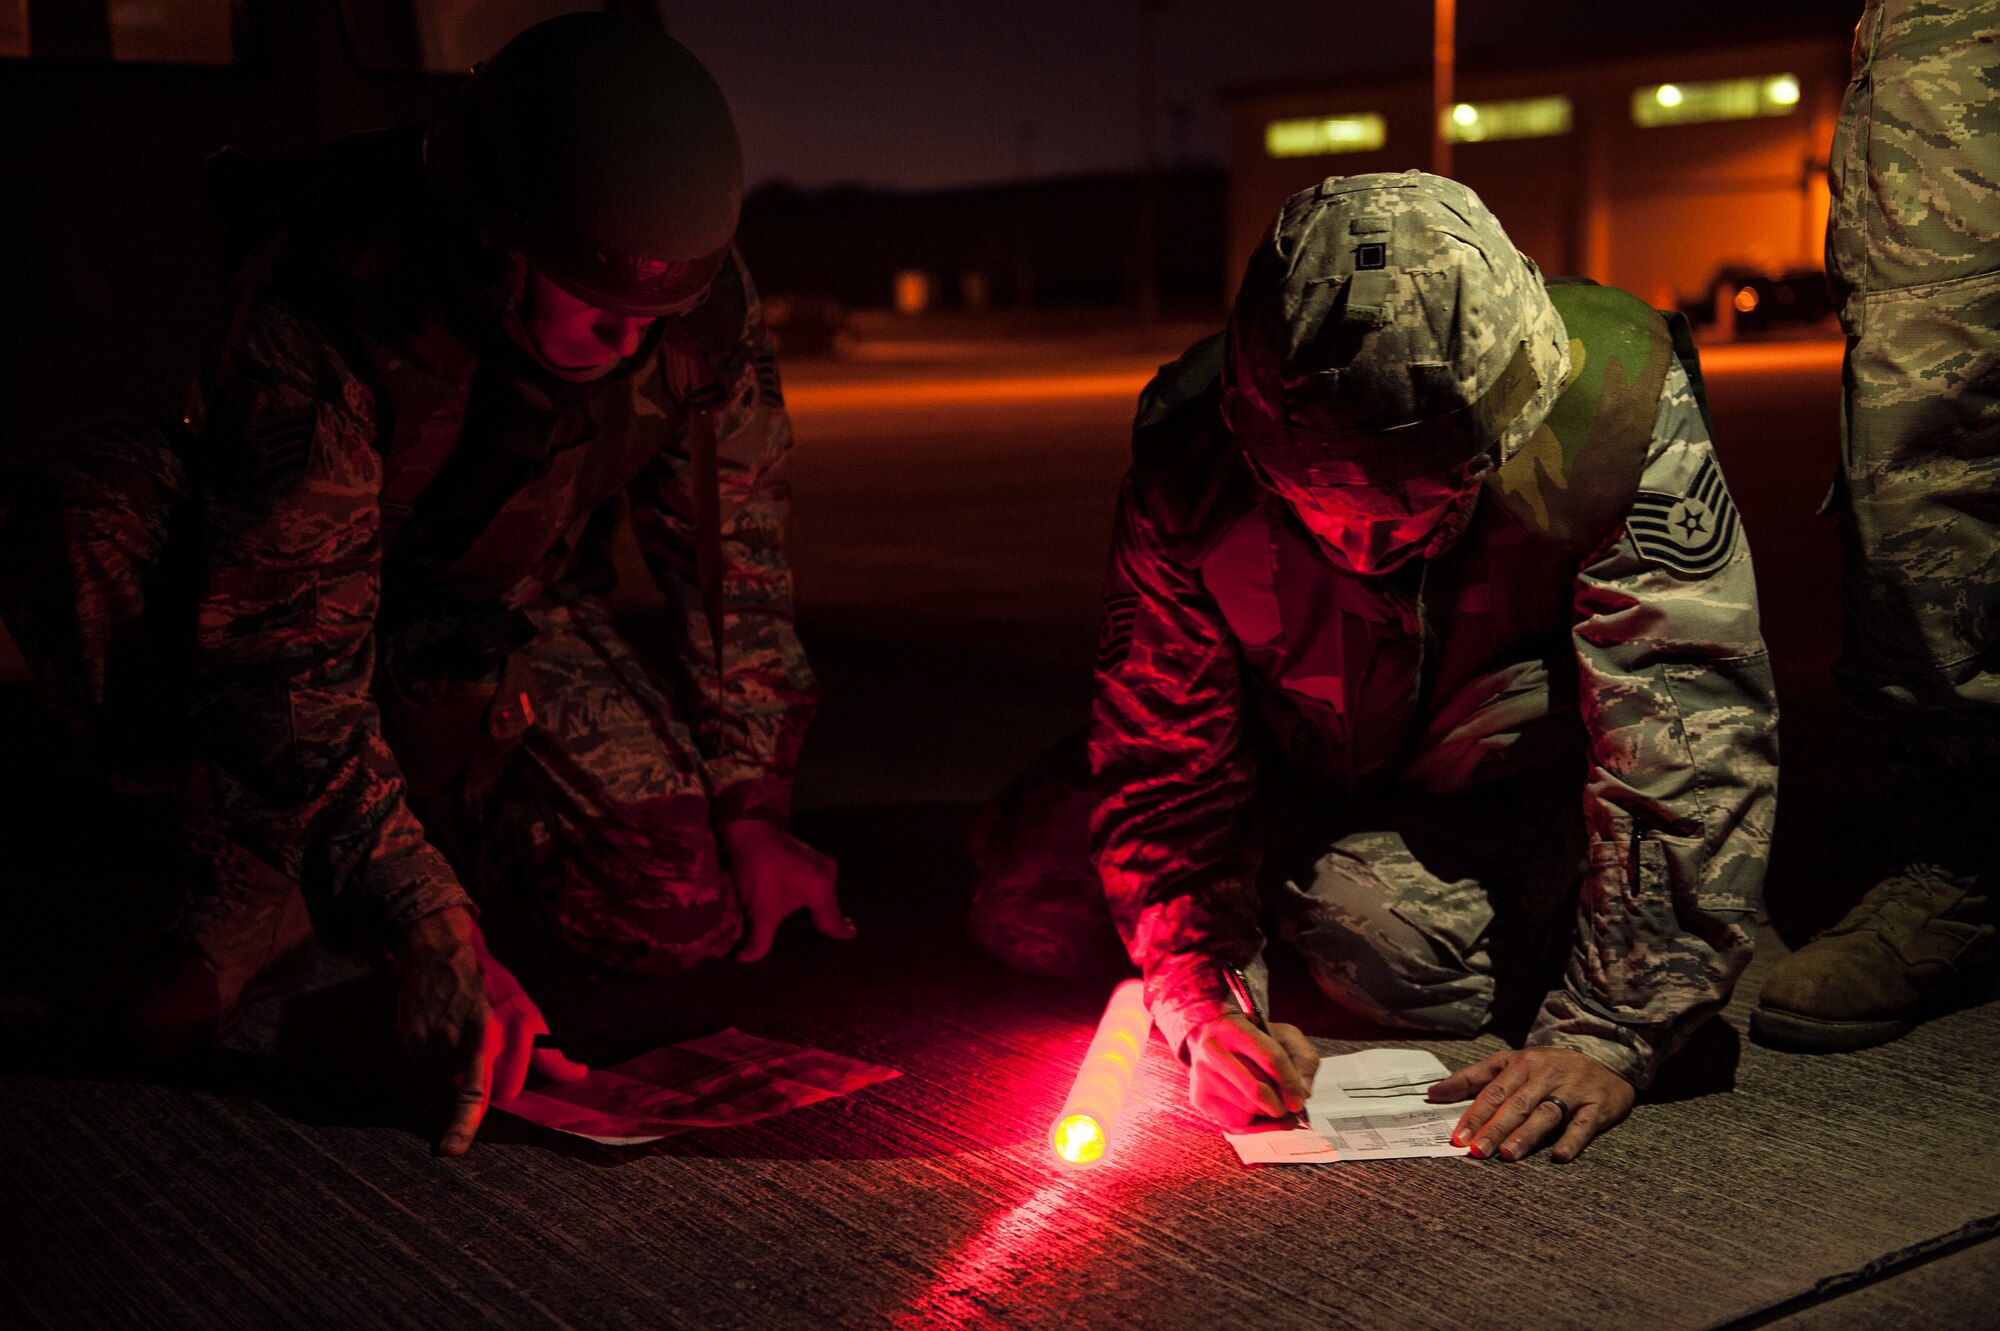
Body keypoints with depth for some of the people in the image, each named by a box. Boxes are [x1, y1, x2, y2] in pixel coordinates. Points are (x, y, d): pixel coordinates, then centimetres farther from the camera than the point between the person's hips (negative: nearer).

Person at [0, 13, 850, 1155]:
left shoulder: (702, 309, -22)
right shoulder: (328, 303, -36)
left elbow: (735, 552, -5)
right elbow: (283, 648, -38)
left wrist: (750, 811, -6)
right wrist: (429, 929, -45)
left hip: (504, 618, 3)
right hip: (272, 578, -3)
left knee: (685, 907, -19)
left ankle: (425, 806, 12)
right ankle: (254, 873, -16)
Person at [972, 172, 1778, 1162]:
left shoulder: (1616, 410, -36)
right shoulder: (1190, 453, -30)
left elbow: (1689, 733, -35)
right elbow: (1165, 750, -21)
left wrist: (1608, 1037, -39)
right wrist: (1207, 1004, -33)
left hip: (1517, 773, -2)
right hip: (1301, 761, 3)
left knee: (1400, 945, -30)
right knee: (1028, 909, -5)